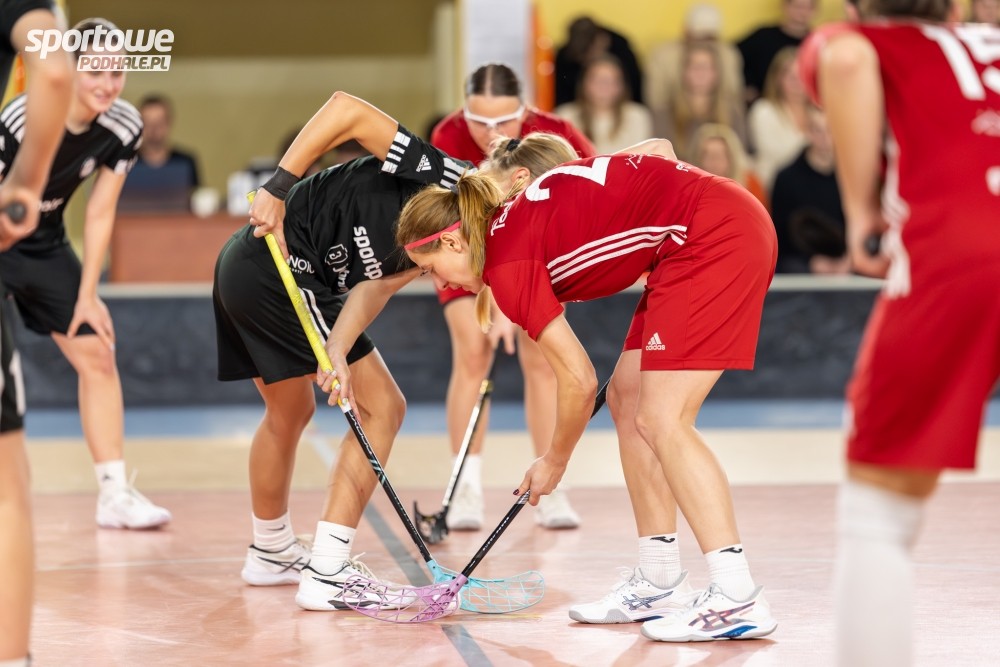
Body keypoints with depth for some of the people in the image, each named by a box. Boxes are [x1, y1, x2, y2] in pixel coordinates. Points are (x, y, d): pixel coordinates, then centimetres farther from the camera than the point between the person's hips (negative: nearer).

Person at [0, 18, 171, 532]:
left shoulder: (123, 127, -13)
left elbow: (100, 213, -5)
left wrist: (87, 295, -5)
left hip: (45, 246, 6)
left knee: (98, 356, 3)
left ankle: (115, 494, 8)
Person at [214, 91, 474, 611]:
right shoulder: (442, 175, -17)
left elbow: (378, 282, -3)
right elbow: (347, 109, -21)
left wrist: (338, 349, -20)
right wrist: (279, 185, -23)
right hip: (281, 270, -10)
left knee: (290, 412, 29)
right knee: (382, 407, -6)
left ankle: (271, 551, 49)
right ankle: (327, 573, -7)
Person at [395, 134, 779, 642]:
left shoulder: (506, 261, -11)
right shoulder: (519, 214, 14)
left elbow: (579, 381, -7)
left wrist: (553, 462, 8)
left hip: (715, 234, -10)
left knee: (661, 421, -13)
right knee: (626, 399, 11)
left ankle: (737, 599, -15)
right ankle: (659, 586, 15)